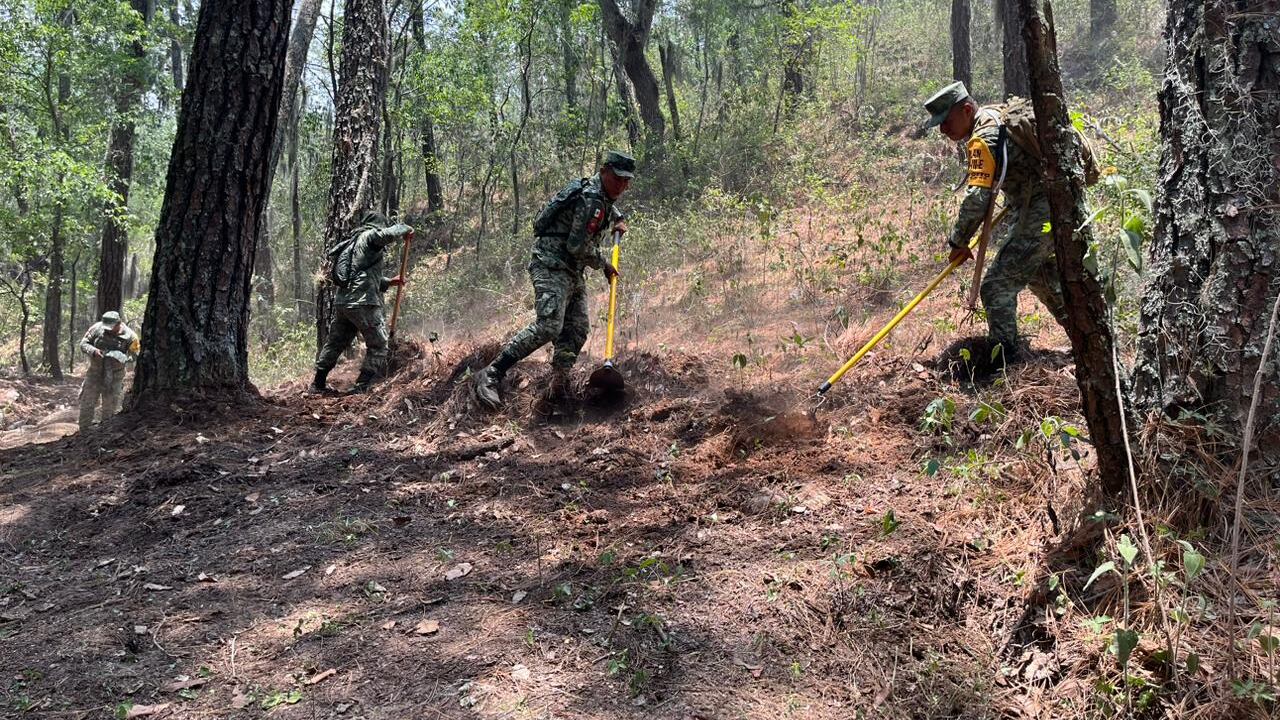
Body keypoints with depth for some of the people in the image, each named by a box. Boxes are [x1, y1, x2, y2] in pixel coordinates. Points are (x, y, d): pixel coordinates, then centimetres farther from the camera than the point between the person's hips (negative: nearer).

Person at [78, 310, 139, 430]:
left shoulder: (129, 336, -13)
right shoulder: (97, 328, -10)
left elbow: (134, 355, -7)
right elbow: (83, 344, -3)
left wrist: (122, 358, -28)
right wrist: (93, 351, -24)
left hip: (114, 376, -1)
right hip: (95, 372, 1)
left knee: (111, 408, 7)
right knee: (86, 404, 4)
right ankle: (84, 431, 16)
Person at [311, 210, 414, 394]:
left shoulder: (354, 241, 25)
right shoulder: (370, 236, -3)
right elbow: (388, 234, -25)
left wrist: (388, 282, 24)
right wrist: (405, 229, -6)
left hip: (342, 301, 9)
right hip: (363, 302, -9)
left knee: (335, 344, 20)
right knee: (378, 346, 0)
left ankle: (318, 384, 29)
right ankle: (362, 387, -5)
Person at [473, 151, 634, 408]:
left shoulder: (602, 193, 13)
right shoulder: (591, 199, -18)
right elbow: (578, 246, -21)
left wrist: (618, 218, 25)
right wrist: (604, 265, -7)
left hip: (572, 271, 11)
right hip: (552, 266, -11)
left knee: (578, 329, 3)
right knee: (548, 326, -22)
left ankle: (559, 386, 7)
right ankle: (490, 375, -21)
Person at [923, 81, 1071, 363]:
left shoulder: (984, 138, -19)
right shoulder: (1001, 114, 11)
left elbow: (977, 198, -24)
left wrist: (958, 242, -14)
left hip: (1038, 217, -10)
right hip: (1061, 206, 10)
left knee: (997, 287, -8)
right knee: (1044, 278, 27)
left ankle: (1008, 362, -3)